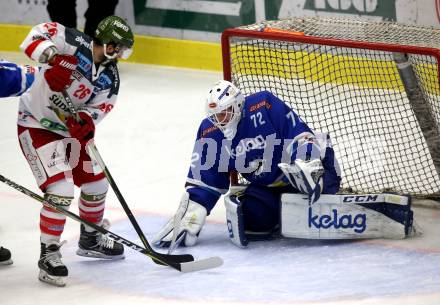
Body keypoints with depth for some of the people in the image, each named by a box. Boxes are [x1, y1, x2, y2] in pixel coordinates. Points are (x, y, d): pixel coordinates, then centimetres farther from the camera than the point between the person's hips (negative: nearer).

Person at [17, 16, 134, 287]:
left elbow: (98, 109, -10)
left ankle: (90, 239, 41)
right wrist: (51, 59, -43)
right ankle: (49, 255, -5)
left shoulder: (110, 79, -4)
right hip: (37, 125, -8)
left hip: (71, 127, 8)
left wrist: (85, 122, -32)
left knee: (96, 184, 17)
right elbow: (37, 36, -26)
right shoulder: (75, 44, -23)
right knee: (61, 191, -18)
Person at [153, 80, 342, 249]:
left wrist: (307, 166, -36)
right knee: (251, 215, -27)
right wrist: (188, 220, -7)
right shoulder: (208, 133, -3)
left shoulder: (264, 105, -19)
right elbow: (202, 181, 0)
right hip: (266, 187, 4)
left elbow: (301, 135, -21)